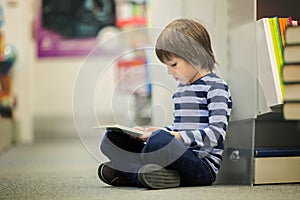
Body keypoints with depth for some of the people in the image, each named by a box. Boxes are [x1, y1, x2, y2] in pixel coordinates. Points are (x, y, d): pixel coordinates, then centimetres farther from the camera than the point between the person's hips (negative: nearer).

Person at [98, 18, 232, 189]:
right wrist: (151, 132, 12)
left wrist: (180, 137, -24)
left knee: (160, 140, -41)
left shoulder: (216, 86, -5)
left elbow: (217, 134, -16)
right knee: (113, 137, -1)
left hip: (203, 164, -9)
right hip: (178, 155, 9)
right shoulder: (181, 88, 22)